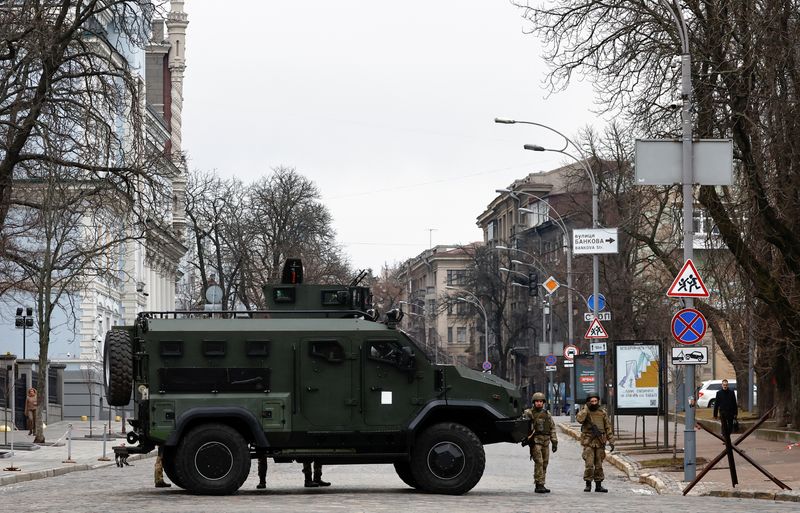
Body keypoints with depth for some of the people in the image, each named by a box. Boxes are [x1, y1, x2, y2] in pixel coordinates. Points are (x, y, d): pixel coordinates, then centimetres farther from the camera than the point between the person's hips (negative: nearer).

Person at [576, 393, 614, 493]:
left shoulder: (603, 413, 8)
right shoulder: (584, 411, 2)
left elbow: (608, 428, 10)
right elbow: (579, 419, -21)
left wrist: (611, 441, 4)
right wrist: (586, 408, -15)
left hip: (600, 442, 2)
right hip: (588, 442, -2)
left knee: (599, 465, 6)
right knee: (589, 464, -9)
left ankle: (598, 485, 12)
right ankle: (588, 484, 0)